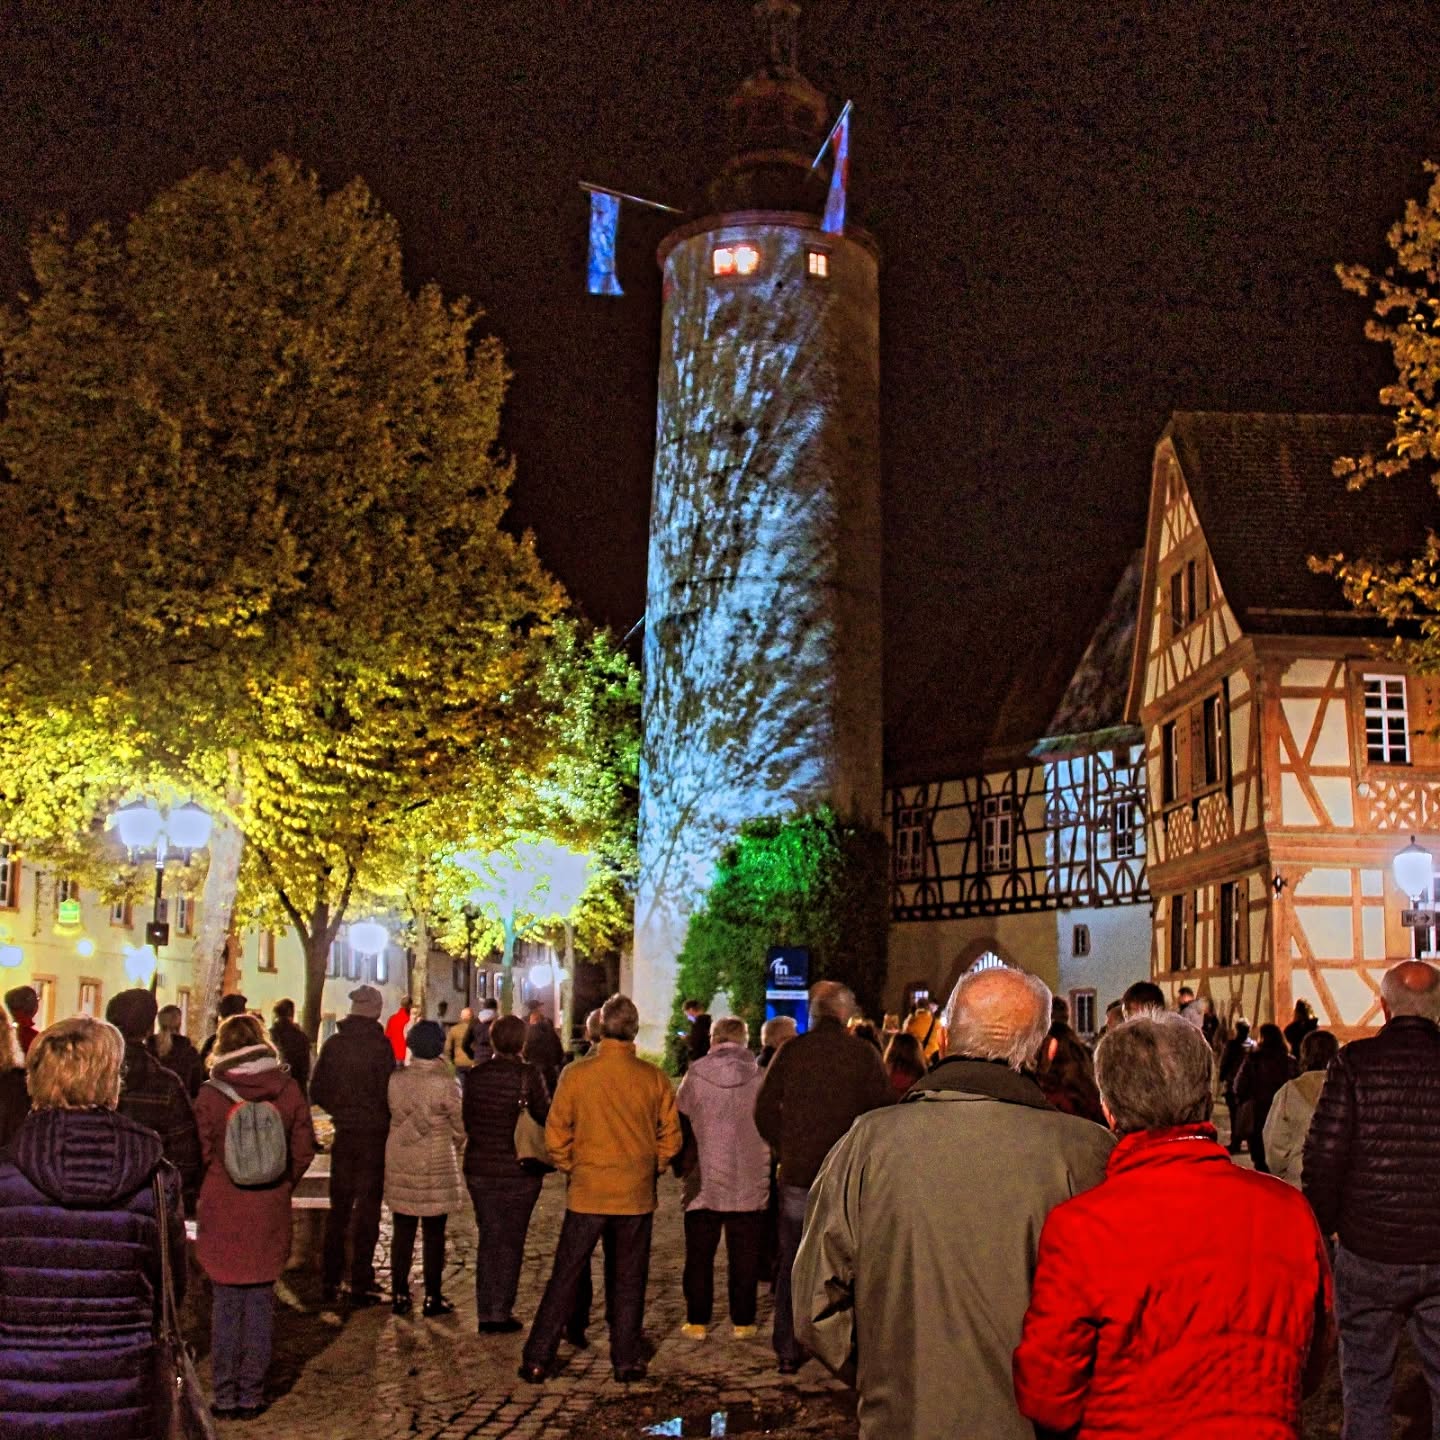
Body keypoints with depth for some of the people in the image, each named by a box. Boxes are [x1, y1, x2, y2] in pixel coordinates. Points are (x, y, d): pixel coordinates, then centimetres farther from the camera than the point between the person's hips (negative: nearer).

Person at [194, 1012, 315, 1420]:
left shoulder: (210, 1094, -9)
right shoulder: (287, 1089, -3)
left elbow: (199, 1154, -3)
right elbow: (304, 1149, 1)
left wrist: (204, 1199, 13)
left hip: (222, 1214, -1)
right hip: (271, 1215, 1)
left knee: (226, 1303, 8)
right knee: (261, 1302, 8)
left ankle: (225, 1397, 13)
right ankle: (251, 1396, 14)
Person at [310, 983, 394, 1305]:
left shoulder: (333, 1044, 0)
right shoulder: (380, 1045, -13)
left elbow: (317, 1092, 3)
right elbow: (389, 1092, -14)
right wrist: (387, 1120, 4)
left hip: (343, 1134, 4)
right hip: (375, 1134, -4)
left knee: (338, 1207, 15)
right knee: (367, 1209, 4)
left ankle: (329, 1280, 19)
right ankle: (361, 1284, 5)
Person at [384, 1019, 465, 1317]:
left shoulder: (396, 1079, -4)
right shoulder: (445, 1083, -14)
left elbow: (394, 1116, 4)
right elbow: (460, 1125, -5)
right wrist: (456, 1145, 13)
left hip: (400, 1163, 4)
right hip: (436, 1164, -3)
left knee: (403, 1231, 12)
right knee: (434, 1233, 6)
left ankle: (399, 1295, 17)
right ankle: (432, 1297, 10)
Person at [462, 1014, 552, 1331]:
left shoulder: (473, 1075, -2)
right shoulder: (528, 1075, -13)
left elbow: (466, 1120, 5)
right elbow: (546, 1117, -8)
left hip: (479, 1169, 3)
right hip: (519, 1170, -3)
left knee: (488, 1238, 13)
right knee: (511, 1242, 8)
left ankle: (485, 1314, 13)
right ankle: (502, 1313, 9)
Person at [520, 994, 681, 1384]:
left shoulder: (577, 1074, -9)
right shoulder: (654, 1077, -6)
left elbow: (556, 1132, -4)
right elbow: (670, 1135, 1)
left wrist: (571, 1168, 10)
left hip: (587, 1192, 0)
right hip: (637, 1195, 1)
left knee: (564, 1278, 8)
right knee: (629, 1280, 12)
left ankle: (537, 1359, 11)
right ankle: (626, 1360, 17)